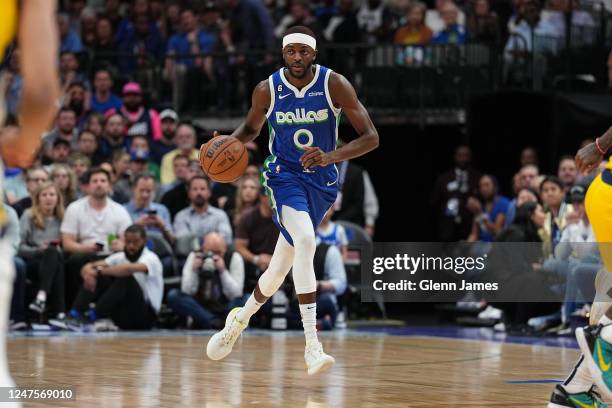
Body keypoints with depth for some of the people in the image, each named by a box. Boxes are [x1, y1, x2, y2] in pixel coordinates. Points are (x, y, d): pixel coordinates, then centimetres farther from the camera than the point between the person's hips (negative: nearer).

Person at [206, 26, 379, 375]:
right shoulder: (267, 90, -8)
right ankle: (312, 345, -33)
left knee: (281, 268, 9)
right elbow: (251, 128, 13)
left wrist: (331, 157, -31)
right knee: (305, 240, -30)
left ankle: (241, 319, 39)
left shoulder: (334, 84, -13)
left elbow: (371, 137, -14)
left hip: (322, 181, 2)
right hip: (285, 175, -2)